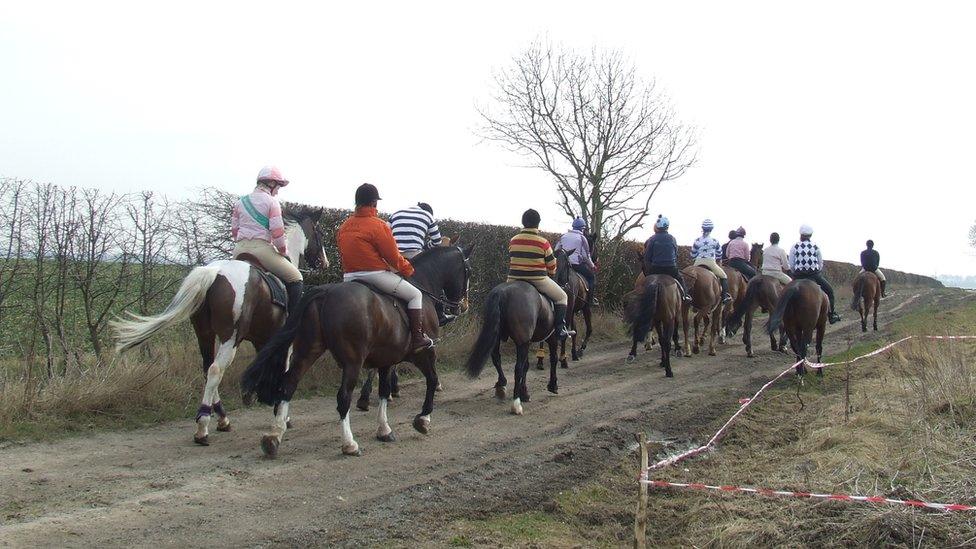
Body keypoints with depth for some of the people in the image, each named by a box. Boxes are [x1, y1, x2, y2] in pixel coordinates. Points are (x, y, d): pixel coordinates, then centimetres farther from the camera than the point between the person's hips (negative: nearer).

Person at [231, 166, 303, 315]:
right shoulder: (271, 201, -3)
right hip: (261, 248, -7)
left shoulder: (241, 201, 16)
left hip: (240, 248, 7)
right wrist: (284, 251, 4)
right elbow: (277, 232, -10)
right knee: (295, 278, 3)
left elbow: (234, 230, 17)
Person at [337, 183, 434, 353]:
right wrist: (408, 269, 7)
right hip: (375, 274, -7)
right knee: (415, 295, 7)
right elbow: (394, 257, -10)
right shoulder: (378, 225, -13)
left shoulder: (343, 227, 9)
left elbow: (343, 255, 16)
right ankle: (418, 339, 0)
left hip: (349, 277, 7)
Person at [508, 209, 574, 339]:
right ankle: (560, 328, 5)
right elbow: (552, 266, 0)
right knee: (562, 297, 15)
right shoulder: (543, 242, -8)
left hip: (514, 279, 4)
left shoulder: (513, 240, 4)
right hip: (538, 280, -4)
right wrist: (550, 272, 22)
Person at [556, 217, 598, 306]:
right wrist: (592, 266, 11)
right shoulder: (582, 238, -3)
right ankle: (590, 299, 4)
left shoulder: (563, 236, 12)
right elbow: (586, 256, -3)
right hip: (577, 264, -5)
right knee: (591, 276, 11)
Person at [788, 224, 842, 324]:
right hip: (814, 275, 0)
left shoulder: (794, 247, -1)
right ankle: (831, 315, 14)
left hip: (798, 276, 0)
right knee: (829, 291, 17)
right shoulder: (816, 247, 2)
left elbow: (791, 265, -1)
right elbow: (821, 264, 6)